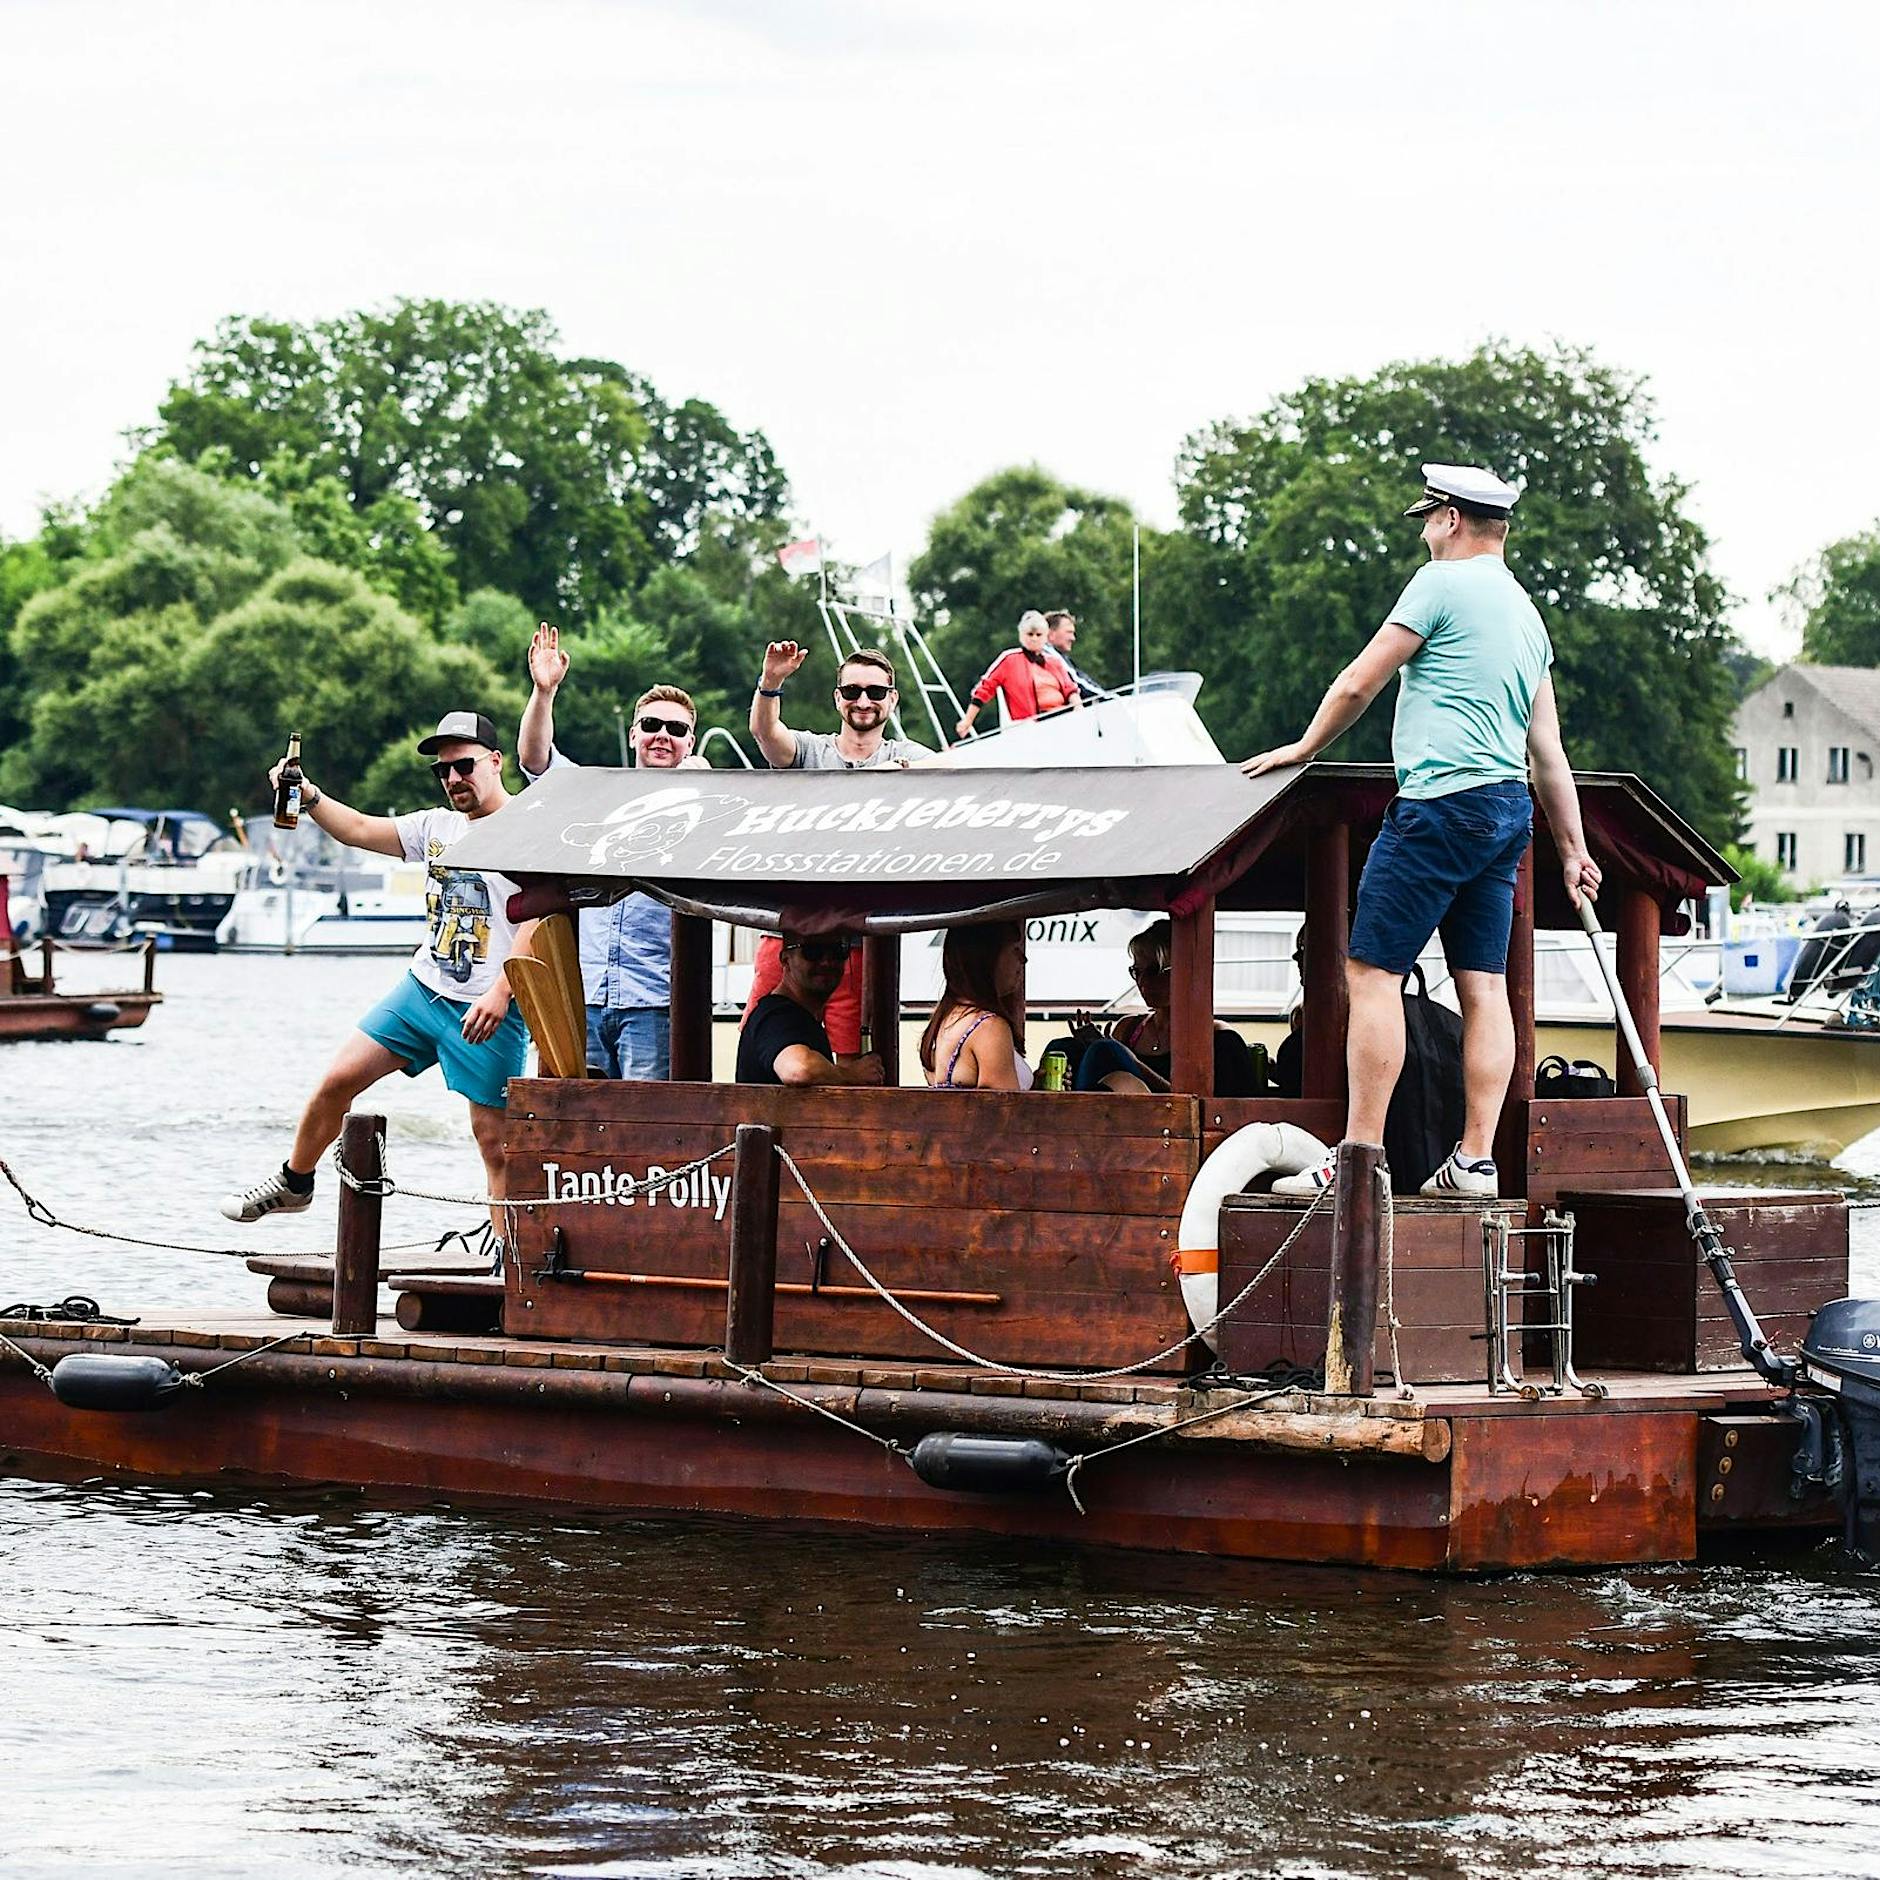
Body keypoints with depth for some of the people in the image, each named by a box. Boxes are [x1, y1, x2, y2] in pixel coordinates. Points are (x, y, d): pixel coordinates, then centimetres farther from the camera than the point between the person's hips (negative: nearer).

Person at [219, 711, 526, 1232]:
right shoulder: (437, 827, 14)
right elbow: (360, 829, 17)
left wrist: (501, 992, -25)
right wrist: (310, 797, 0)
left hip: (488, 1011, -7)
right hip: (423, 988, 7)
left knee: (493, 1136, -6)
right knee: (338, 1079, 3)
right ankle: (293, 1184, 22)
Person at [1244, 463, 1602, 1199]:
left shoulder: (1442, 584, -5)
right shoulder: (1527, 612, 20)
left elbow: (1360, 682, -1)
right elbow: (1547, 749, 21)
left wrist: (1304, 748, 14)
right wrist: (1572, 847, 24)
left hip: (1441, 802, -9)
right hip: (1509, 810, 9)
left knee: (1373, 971, -9)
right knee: (1483, 984, 6)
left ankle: (1358, 1157, -13)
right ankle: (1475, 1160, 3)